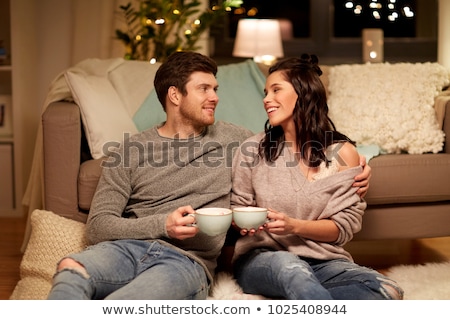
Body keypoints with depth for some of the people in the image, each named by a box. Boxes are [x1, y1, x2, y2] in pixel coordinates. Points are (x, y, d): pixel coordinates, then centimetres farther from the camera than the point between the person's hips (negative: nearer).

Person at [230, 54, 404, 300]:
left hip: (321, 260, 2)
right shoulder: (252, 149, 3)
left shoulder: (342, 153, 0)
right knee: (291, 268, -39)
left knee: (386, 291, -28)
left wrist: (294, 226, -17)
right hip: (261, 258, -1)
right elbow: (237, 207, 12)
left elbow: (344, 227, -1)